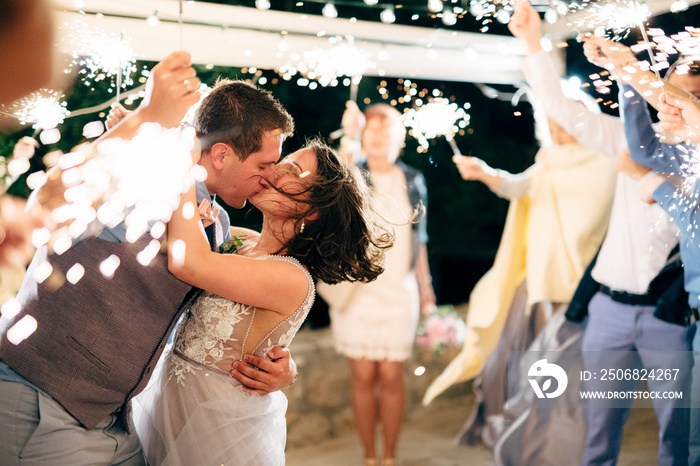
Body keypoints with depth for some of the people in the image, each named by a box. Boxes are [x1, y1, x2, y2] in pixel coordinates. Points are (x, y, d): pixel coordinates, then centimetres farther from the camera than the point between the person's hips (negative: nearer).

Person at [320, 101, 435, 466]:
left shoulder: (413, 181, 9)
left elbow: (418, 240, 15)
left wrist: (426, 289, 15)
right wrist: (349, 137, -37)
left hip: (399, 291, 1)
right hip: (356, 289, -1)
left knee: (391, 376, 2)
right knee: (363, 376, 2)